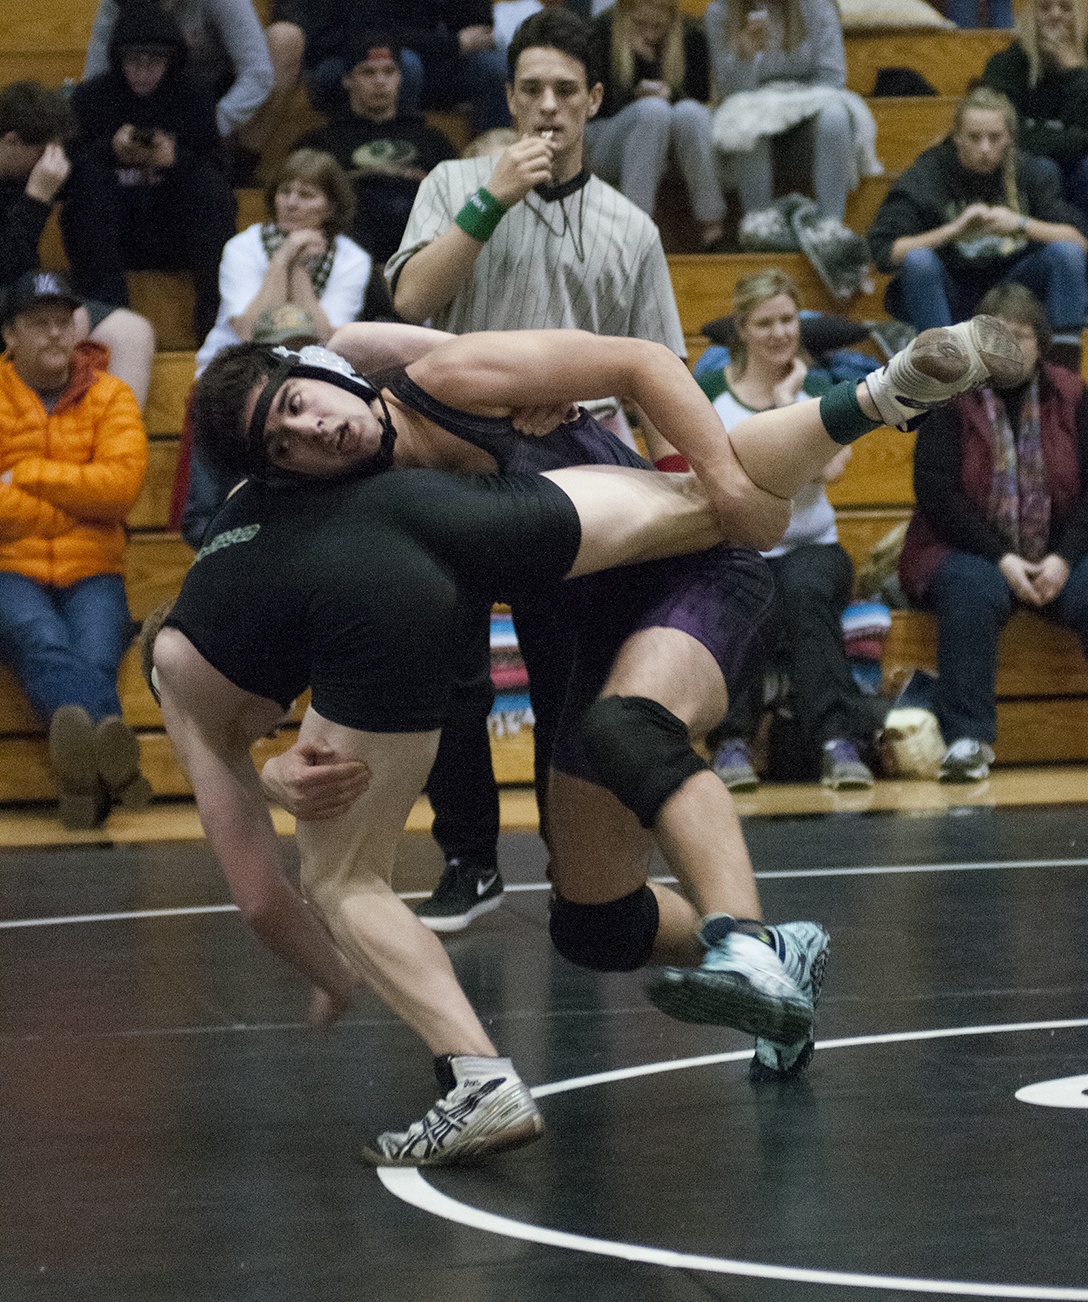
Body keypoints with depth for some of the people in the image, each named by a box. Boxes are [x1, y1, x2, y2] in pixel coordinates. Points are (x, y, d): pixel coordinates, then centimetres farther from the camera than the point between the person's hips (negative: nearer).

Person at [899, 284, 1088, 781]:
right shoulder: (950, 399, 1)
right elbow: (936, 493, -7)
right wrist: (1002, 559, -16)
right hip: (967, 551, -2)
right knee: (975, 592, -35)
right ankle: (967, 738, -35)